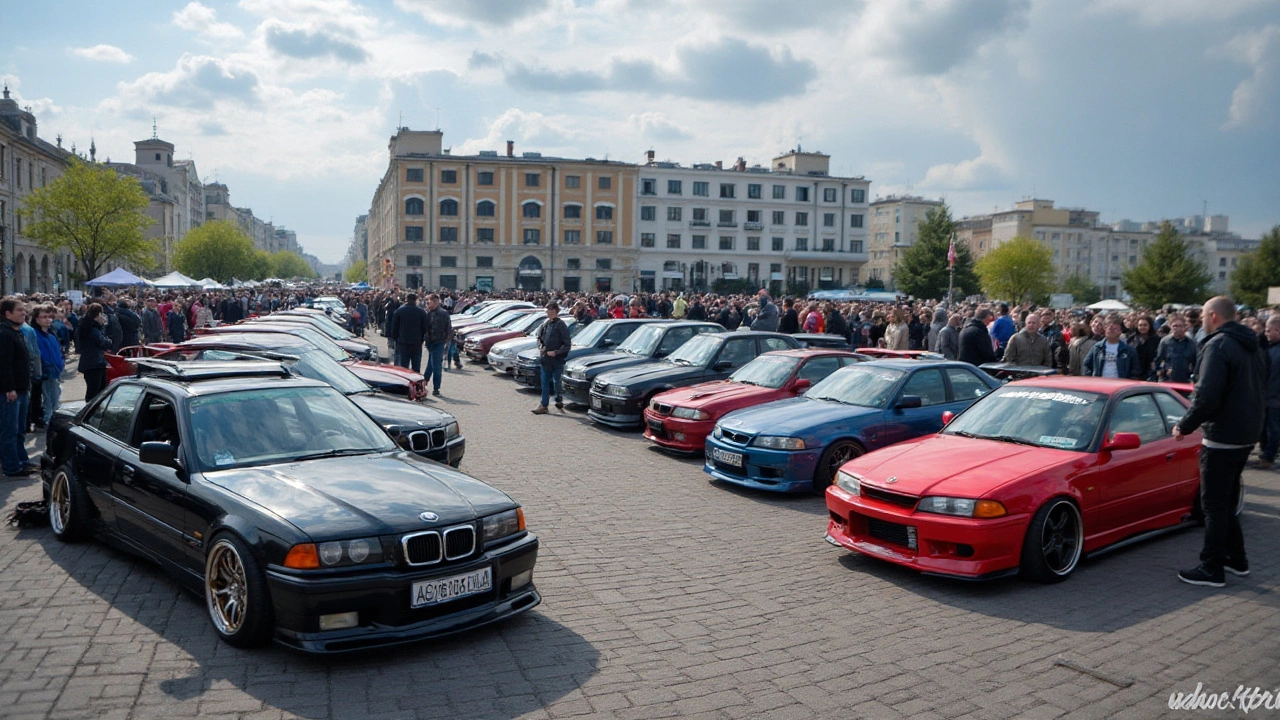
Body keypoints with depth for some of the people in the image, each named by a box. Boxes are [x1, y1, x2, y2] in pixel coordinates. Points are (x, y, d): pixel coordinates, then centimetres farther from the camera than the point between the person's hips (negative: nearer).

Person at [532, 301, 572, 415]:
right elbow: (540, 337, 23)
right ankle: (543, 405, 9)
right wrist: (540, 347, 5)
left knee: (557, 382, 3)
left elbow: (567, 344, -13)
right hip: (546, 359, 7)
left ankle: (559, 401, 20)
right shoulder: (546, 324, 9)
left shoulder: (561, 325, -12)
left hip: (557, 360, -7)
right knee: (545, 383, 7)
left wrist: (556, 352, -18)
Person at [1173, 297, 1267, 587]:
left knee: (1214, 505, -2)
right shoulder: (1252, 346, 13)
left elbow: (1207, 396, -25)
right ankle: (1236, 559, 27)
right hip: (1247, 434, 9)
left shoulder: (1218, 346, -17)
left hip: (1222, 437, -9)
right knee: (1226, 501, 20)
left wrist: (1184, 426, -14)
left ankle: (1211, 569, 3)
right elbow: (1258, 392, 21)